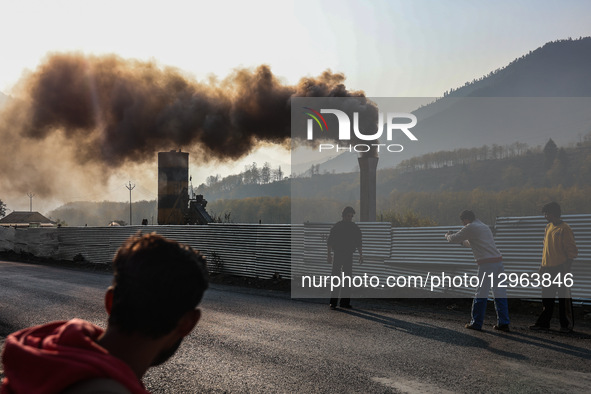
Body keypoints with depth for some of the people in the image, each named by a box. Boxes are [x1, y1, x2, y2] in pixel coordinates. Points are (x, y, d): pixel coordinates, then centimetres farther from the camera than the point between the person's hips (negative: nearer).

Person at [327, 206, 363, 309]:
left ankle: (345, 302, 10)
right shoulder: (336, 226, -3)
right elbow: (329, 241, -2)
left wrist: (361, 255, 7)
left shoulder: (355, 228, 8)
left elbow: (358, 243, 14)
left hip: (349, 256, 4)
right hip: (338, 255, -4)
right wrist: (329, 254, -8)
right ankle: (333, 302, -6)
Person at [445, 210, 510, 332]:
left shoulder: (470, 228, -1)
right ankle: (503, 323, 9)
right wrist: (462, 241, 50)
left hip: (486, 264, -8)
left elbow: (454, 239, 8)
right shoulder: (484, 226, 25)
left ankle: (476, 323, 6)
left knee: (481, 294, 0)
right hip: (499, 261, 8)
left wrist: (448, 236, 29)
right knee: (500, 293, 8)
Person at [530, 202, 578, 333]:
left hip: (560, 268, -7)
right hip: (548, 268, 7)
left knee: (564, 297, -1)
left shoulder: (564, 229, -10)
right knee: (546, 297, 10)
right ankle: (544, 322, 16)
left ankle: (567, 324, 8)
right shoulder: (548, 227, 13)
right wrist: (543, 265, 18)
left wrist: (567, 267, -15)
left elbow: (572, 251, -10)